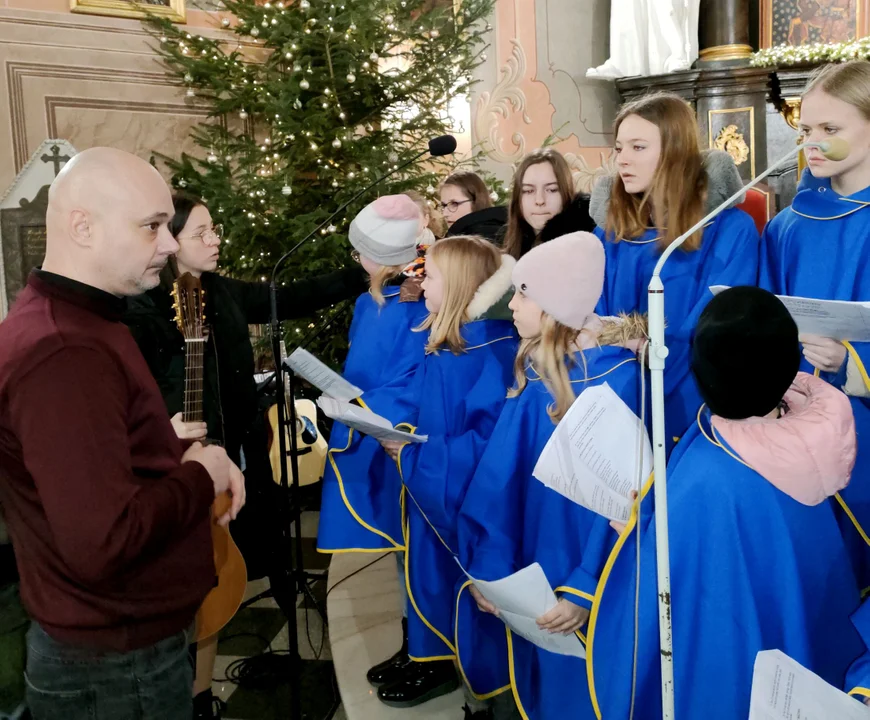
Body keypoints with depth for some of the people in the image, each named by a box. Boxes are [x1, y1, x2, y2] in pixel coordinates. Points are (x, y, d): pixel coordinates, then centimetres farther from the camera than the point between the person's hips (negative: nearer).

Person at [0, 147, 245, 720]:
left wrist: (185, 454, 0)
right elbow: (102, 542, -35)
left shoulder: (71, 323, 8)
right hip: (116, 665, -10)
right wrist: (201, 476, -18)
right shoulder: (62, 353, -29)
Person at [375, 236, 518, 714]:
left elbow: (490, 436, -25)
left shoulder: (494, 347, -21)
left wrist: (416, 455, -22)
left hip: (469, 496, -8)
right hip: (430, 490, 9)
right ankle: (436, 663, 35)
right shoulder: (438, 340, 8)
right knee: (433, 575, 18)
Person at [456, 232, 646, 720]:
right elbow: (502, 471, -3)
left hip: (582, 569, -5)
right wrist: (487, 563, -7)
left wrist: (586, 589, -20)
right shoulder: (534, 370, -1)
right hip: (532, 555, 5)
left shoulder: (615, 377, -19)